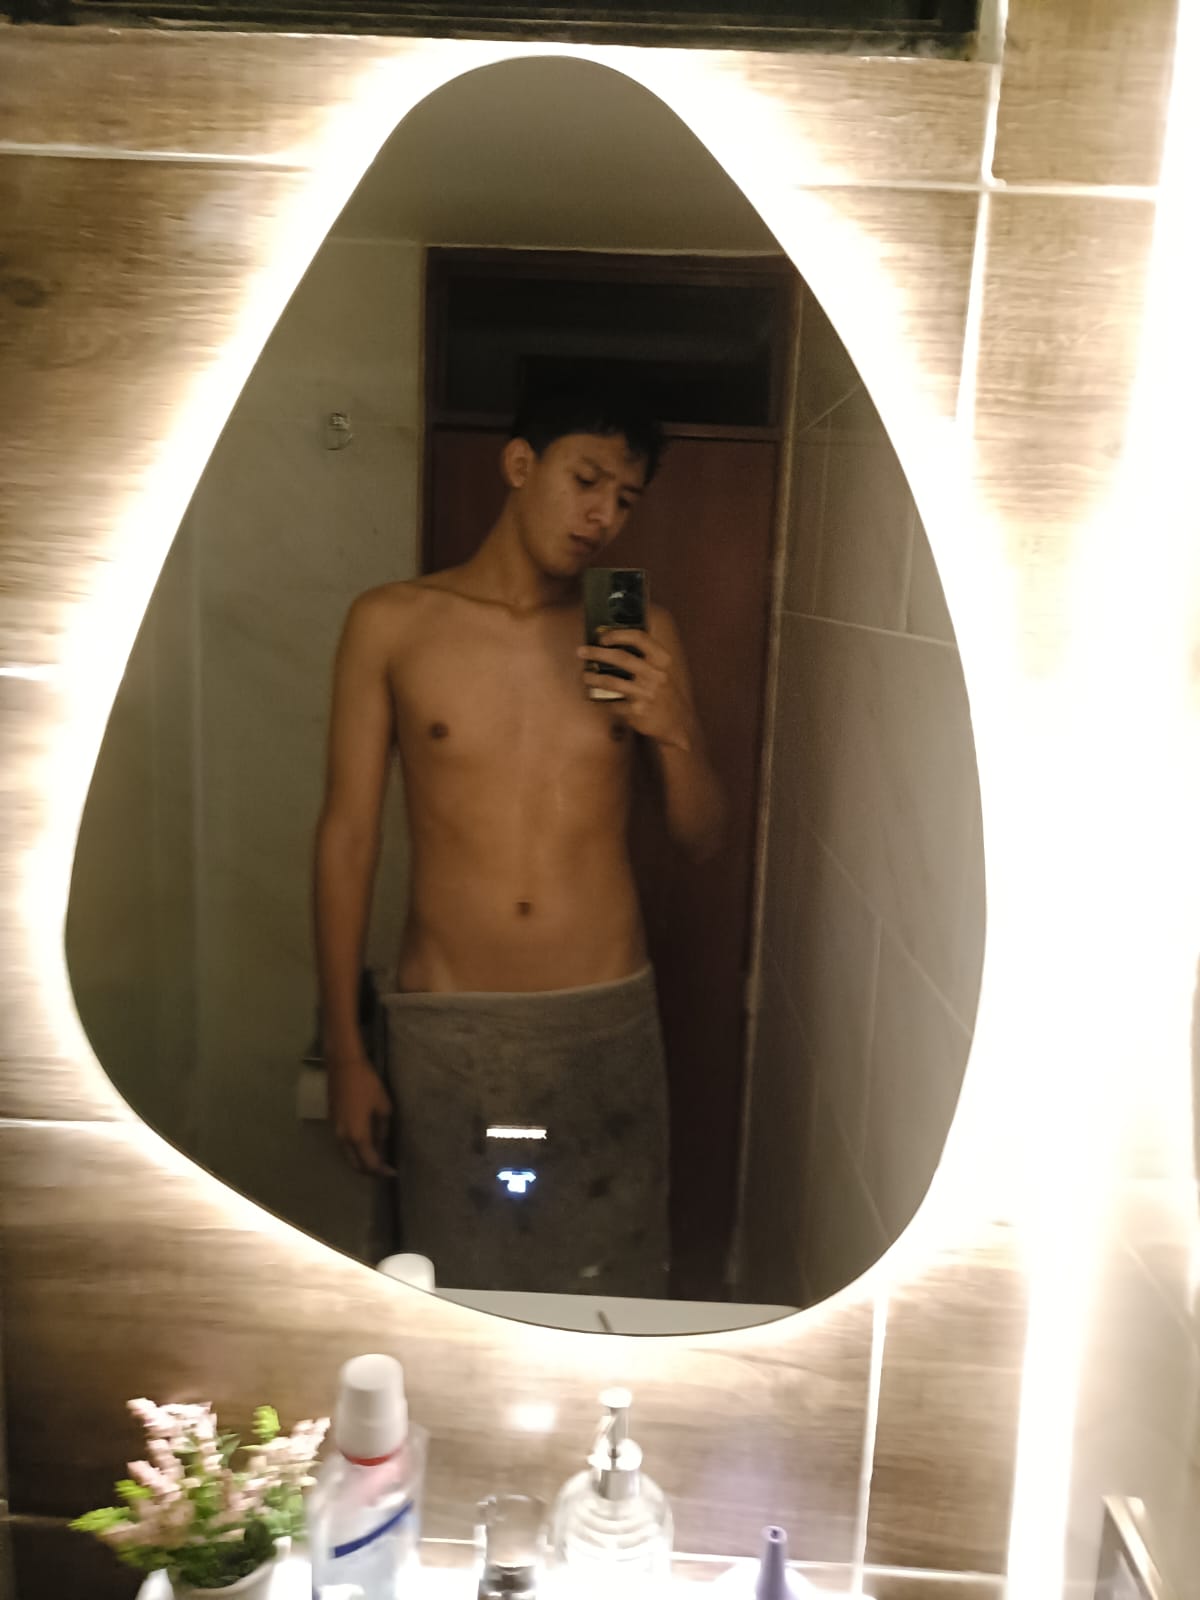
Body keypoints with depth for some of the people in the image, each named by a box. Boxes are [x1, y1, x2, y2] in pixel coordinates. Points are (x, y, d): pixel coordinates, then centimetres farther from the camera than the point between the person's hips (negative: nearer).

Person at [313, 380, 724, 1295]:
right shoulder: (392, 624, -2)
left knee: (613, 1299, 13)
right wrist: (345, 1050, -1)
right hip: (447, 1027, -1)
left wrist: (676, 734, -15)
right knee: (456, 1306, 13)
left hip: (609, 1021, 1)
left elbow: (703, 840, 6)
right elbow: (348, 835, -1)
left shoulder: (641, 635, 1)